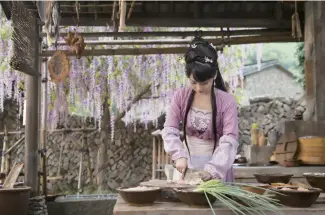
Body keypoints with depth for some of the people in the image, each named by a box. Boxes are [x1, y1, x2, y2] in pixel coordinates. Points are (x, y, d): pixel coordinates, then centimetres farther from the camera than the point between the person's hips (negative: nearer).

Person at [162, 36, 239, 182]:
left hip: (217, 166, -2)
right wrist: (179, 156, -21)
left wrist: (212, 169, -30)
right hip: (188, 163, 2)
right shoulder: (180, 96, -5)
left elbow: (230, 140, -19)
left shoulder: (227, 101, -14)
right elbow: (169, 130, -5)